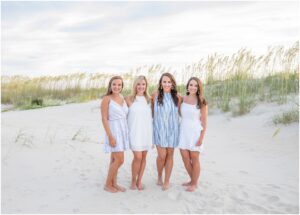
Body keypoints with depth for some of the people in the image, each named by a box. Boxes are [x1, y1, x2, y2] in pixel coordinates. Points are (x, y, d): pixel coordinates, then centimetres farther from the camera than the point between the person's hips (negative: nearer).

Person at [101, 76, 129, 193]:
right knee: (120, 160, -6)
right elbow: (104, 119, -14)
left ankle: (114, 183, 25)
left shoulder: (122, 98, 9)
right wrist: (110, 136, -19)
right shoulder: (106, 99, -11)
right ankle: (107, 184, 12)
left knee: (115, 159, 14)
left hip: (123, 131, 6)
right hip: (113, 131, -6)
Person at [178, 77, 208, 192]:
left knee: (194, 159, 7)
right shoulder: (182, 99, 4)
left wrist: (201, 137, -10)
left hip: (195, 133, -4)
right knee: (185, 158, 9)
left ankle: (194, 183, 24)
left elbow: (204, 122, -6)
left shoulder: (202, 102, -6)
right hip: (183, 132, 4)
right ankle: (192, 180, 31)